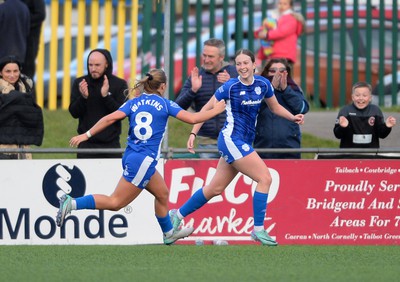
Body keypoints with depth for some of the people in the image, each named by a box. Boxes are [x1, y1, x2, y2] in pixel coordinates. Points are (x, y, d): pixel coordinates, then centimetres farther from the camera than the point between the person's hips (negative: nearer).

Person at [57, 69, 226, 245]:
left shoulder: (134, 103, 8)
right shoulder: (164, 104, -2)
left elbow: (110, 118, -4)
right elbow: (192, 118, -6)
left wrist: (87, 135, -3)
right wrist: (216, 110, 8)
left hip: (131, 157, 7)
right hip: (143, 161, -7)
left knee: (162, 193, 23)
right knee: (115, 202, -5)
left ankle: (169, 233, 35)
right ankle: (72, 203, -18)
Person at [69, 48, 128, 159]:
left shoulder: (119, 84, 0)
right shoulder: (79, 83, 3)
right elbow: (74, 112, -1)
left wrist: (106, 96, -21)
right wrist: (83, 97, -20)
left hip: (111, 144, 0)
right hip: (87, 144, 0)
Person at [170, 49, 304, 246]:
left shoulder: (263, 84, 4)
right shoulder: (230, 86, -10)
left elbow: (275, 107, 19)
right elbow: (206, 109, -3)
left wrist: (293, 117, 2)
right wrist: (193, 133, -10)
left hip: (244, 142, 7)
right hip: (231, 139, -7)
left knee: (215, 189, 14)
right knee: (265, 178, -15)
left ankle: (177, 215, 28)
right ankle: (258, 229, -10)